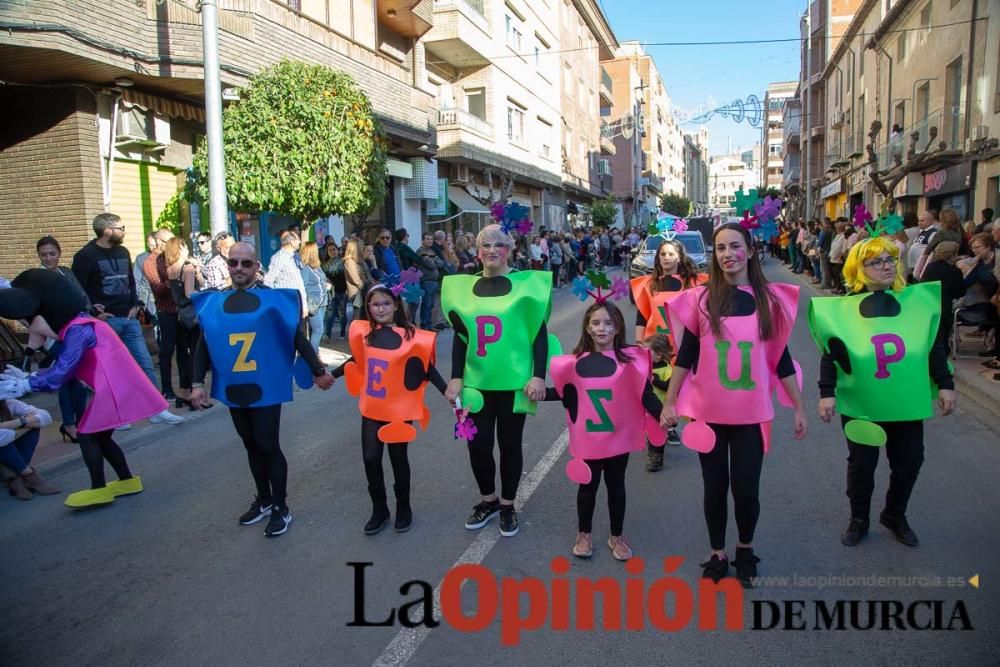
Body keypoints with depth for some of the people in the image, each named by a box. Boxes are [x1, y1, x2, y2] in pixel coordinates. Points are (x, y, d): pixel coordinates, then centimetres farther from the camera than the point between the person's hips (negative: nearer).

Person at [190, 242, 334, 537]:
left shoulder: (273, 299, -7)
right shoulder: (213, 302, 4)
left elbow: (297, 338, -2)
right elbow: (204, 345, 11)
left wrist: (318, 371, 3)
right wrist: (198, 384, 7)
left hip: (266, 387, -4)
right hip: (233, 388, 5)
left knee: (268, 445, 0)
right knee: (251, 446, 16)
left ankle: (281, 508, 15)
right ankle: (263, 500, 33)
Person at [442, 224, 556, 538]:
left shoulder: (525, 283, -4)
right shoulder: (464, 287, 7)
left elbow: (540, 333, -4)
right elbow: (460, 337, 10)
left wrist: (538, 376, -11)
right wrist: (456, 378, 4)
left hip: (514, 381, -3)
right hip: (477, 380, 3)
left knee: (510, 444, 9)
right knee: (477, 444, 7)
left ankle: (507, 506, 28)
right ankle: (488, 501, 31)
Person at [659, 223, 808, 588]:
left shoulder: (770, 298, 0)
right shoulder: (701, 298, -3)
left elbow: (781, 359, 5)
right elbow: (686, 354, 2)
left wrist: (799, 408, 7)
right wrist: (670, 401, 0)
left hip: (752, 413, 0)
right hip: (708, 412, 0)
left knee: (746, 489, 5)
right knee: (715, 488, 11)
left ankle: (745, 549, 34)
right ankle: (717, 555, 32)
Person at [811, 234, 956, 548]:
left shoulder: (918, 301, -2)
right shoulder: (843, 309, -8)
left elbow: (935, 348, 5)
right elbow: (830, 356, -5)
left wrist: (945, 384, 3)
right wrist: (827, 393, -10)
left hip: (906, 404, 2)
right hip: (860, 406, -2)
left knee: (909, 462, 11)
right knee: (861, 464, 8)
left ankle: (895, 515, 36)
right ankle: (858, 520, 29)